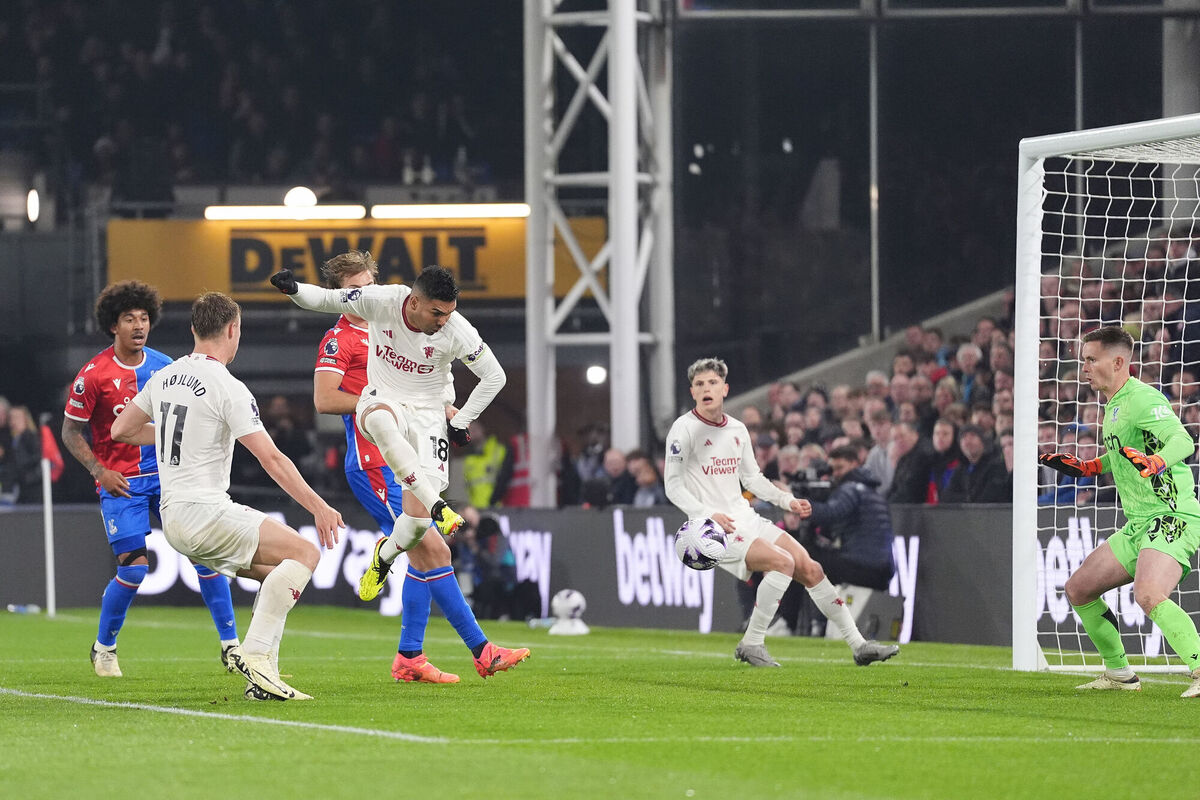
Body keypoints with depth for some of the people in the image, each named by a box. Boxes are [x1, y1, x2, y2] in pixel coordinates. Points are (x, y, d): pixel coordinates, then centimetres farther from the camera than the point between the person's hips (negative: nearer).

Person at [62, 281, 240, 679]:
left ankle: (230, 646, 3)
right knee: (134, 568, -12)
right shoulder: (94, 374, -8)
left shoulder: (164, 366, 5)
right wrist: (99, 471, -12)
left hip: (167, 476, 4)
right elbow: (71, 430, -1)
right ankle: (103, 648, 11)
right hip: (121, 482, -4)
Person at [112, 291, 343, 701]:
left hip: (172, 517, 9)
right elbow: (272, 459, -15)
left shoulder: (163, 377, 11)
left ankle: (263, 677, 4)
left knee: (281, 572, 16)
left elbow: (121, 430, 23)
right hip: (205, 511, -9)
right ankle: (254, 652, -22)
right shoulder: (227, 388, -12)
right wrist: (318, 507, -12)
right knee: (304, 553, -12)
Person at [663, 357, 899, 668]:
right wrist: (709, 514, -22)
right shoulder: (684, 429, -7)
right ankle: (751, 644, -16)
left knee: (810, 569, -2)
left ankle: (858, 644, 6)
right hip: (714, 527, -7)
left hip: (746, 519, 7)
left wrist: (788, 501, 12)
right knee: (782, 562, -26)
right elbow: (673, 487, -10)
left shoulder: (737, 429, 12)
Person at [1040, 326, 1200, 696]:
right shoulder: (1115, 405, 16)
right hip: (1139, 525, 10)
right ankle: (1119, 674, 23)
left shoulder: (1142, 398, -14)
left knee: (1149, 596, -33)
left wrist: (1155, 462, -46)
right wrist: (1084, 468, 26)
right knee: (1078, 590, 13)